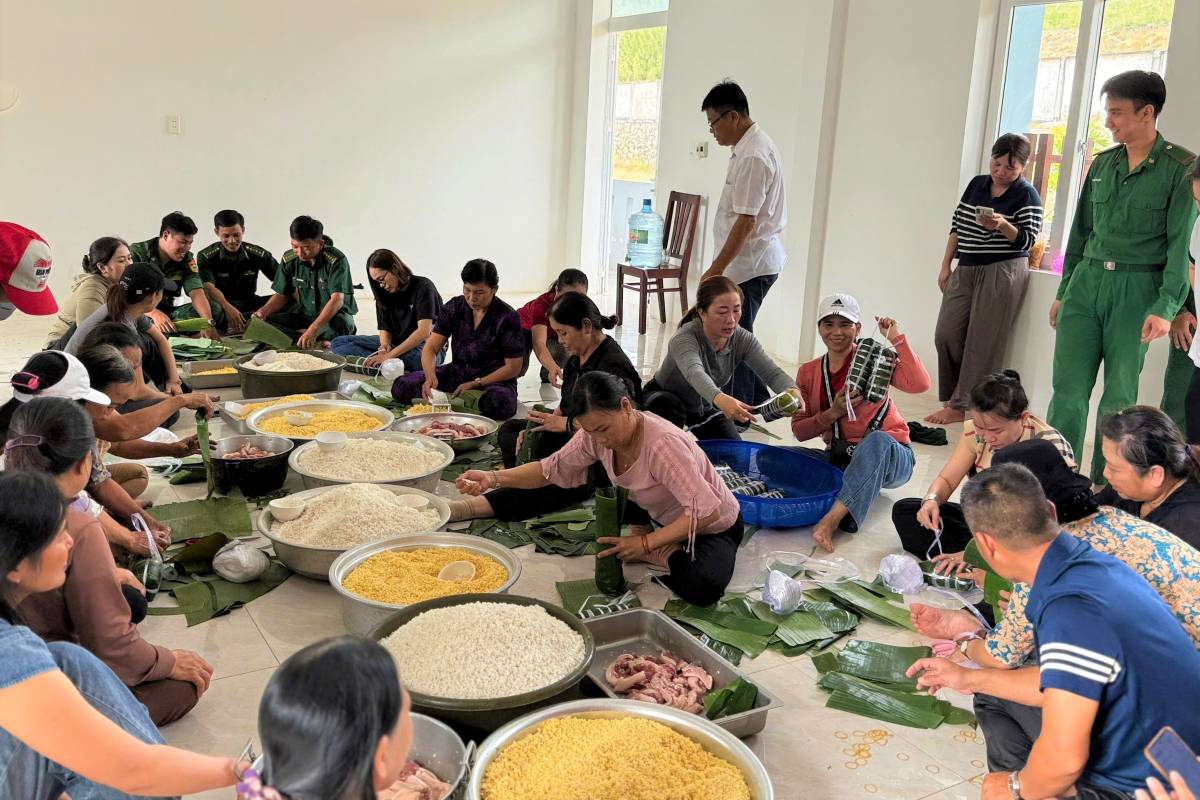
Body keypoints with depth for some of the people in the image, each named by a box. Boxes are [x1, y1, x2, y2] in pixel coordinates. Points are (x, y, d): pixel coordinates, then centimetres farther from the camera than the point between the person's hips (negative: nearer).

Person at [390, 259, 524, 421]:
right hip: (456, 373, 4)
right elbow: (431, 348, -6)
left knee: (500, 403, -40)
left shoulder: (507, 317, -12)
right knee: (401, 386, -15)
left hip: (493, 378, -4)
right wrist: (430, 376, -28)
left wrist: (475, 384, -17)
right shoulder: (454, 307, -1)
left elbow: (513, 367, -9)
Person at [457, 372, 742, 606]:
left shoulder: (663, 444, -37)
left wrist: (646, 544, -34)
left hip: (713, 526, -6)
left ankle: (659, 555, -7)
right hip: (659, 516, 6)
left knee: (701, 587, -37)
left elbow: (705, 511, -37)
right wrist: (494, 478, -24)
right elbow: (554, 468, -11)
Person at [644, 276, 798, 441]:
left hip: (707, 405, 5)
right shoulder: (684, 339, -37)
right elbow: (694, 373, -58)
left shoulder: (742, 339, -22)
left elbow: (772, 373, -32)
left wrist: (791, 391, -57)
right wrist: (719, 398, -79)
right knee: (670, 406, -37)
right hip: (664, 399, -5)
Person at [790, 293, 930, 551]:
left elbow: (919, 384, -21)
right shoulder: (808, 372, 6)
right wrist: (833, 413, -13)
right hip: (839, 459, 4)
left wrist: (896, 338, -20)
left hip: (888, 455, -4)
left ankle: (832, 519, -48)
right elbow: (800, 431, 3)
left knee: (876, 439, -40)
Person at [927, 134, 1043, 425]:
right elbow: (957, 226, 16)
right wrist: (946, 266, 11)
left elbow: (1027, 240, -8)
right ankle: (953, 396, 16)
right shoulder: (977, 184, 12)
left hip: (1003, 272, -6)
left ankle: (960, 406, 0)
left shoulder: (1027, 195, -4)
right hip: (966, 270, 6)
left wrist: (1003, 226, -26)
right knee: (946, 335, 2)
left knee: (981, 343, -5)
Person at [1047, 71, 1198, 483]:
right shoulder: (1102, 163, 11)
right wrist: (1063, 293, 17)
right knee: (1068, 390, 1)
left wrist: (1166, 307, -17)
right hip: (1086, 282, 4)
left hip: (1136, 290, -4)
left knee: (1119, 396, 3)